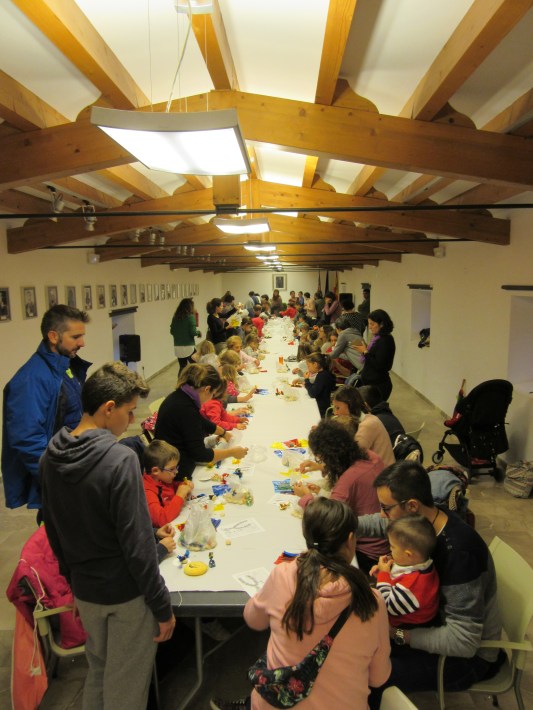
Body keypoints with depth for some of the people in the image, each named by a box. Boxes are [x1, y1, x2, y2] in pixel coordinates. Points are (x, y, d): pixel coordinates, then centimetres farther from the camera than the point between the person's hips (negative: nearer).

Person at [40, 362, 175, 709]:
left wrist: (73, 576, 19)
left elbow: (53, 529, 6)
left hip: (84, 589, 7)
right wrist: (163, 606, -13)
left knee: (97, 672, 28)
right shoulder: (120, 459, -28)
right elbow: (137, 543, -24)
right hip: (126, 592, -6)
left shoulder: (51, 455, -6)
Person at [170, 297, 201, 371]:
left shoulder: (175, 317, 5)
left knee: (182, 368, 13)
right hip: (188, 347, -5)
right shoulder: (190, 317, -10)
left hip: (177, 348, 5)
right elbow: (193, 332, -14)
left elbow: (172, 331, 10)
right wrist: (198, 332, 5)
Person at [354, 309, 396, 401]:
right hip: (371, 383, 9)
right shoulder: (377, 338, 11)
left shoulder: (385, 341, -16)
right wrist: (365, 349, 5)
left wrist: (365, 352, -15)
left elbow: (379, 365, -21)